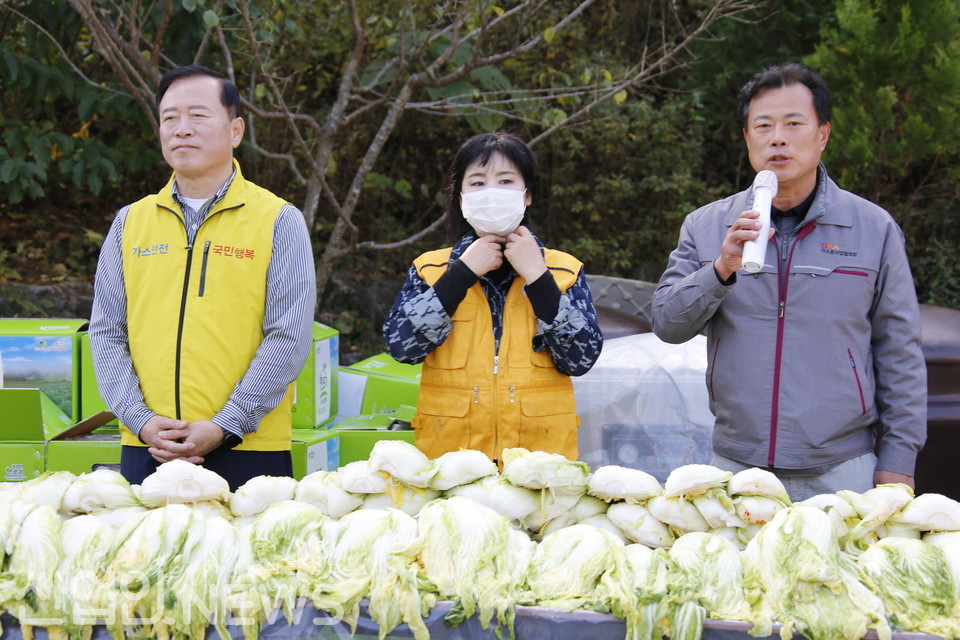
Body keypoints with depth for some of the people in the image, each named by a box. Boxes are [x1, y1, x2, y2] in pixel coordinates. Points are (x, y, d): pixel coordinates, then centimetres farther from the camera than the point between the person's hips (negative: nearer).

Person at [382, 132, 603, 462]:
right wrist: (463, 272, -9)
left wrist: (537, 277, -10)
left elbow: (582, 358, -6)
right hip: (449, 450, 0)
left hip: (540, 449, 0)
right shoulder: (430, 268, 8)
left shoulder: (563, 269, 7)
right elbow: (400, 344, -8)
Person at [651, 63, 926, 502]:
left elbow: (899, 355, 5)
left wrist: (897, 463, 1)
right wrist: (721, 269, -17)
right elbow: (666, 324, -1)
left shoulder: (874, 228, 3)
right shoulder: (706, 227, 7)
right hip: (736, 469, 1)